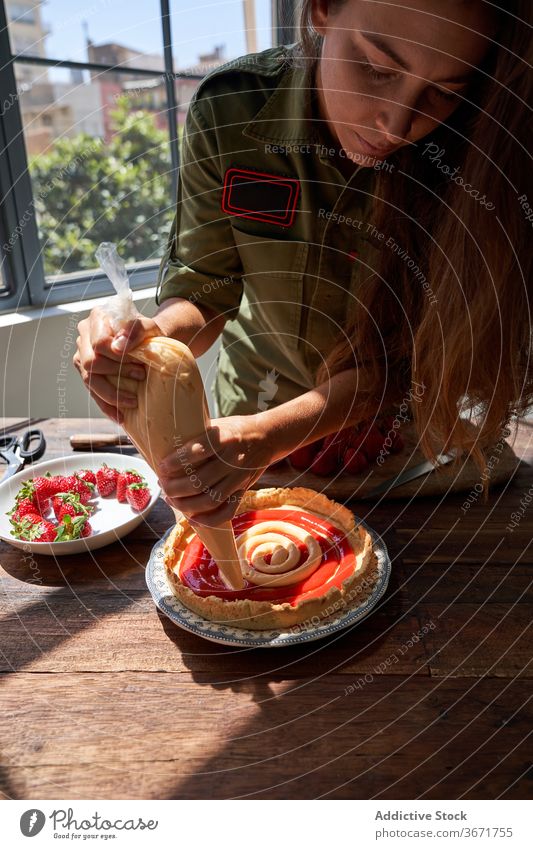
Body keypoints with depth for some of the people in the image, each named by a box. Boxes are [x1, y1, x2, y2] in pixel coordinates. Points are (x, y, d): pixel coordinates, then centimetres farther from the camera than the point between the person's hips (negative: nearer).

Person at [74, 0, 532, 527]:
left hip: (397, 420, -1)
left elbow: (404, 359, -26)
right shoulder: (229, 110, -23)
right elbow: (201, 285, -16)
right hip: (257, 399, 2)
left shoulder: (471, 152, -27)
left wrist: (269, 435, -40)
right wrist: (155, 338, -38)